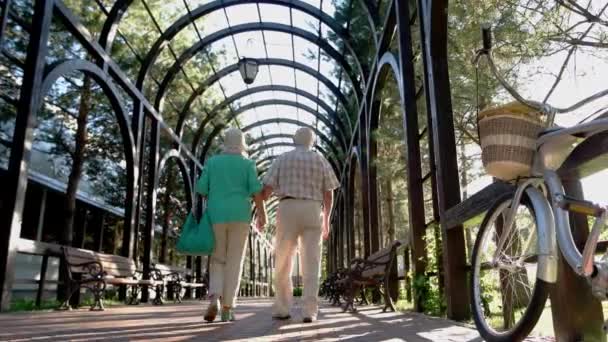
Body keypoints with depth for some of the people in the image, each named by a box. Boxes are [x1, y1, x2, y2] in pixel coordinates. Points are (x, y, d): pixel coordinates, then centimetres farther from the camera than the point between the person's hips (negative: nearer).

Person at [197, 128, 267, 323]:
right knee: (234, 262, 4)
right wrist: (262, 215, -7)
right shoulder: (247, 164, 6)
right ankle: (227, 309, 0)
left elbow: (201, 189, 4)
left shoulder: (212, 162, 10)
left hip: (216, 216, 1)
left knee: (217, 261, 10)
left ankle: (214, 300, -13)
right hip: (239, 216, -1)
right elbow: (256, 190, -7)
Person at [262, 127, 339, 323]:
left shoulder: (281, 159, 10)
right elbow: (329, 194, 7)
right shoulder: (321, 160, 11)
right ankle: (309, 311, -10)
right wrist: (327, 221, 12)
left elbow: (267, 188, 1)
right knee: (310, 264, -1)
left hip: (287, 211, 0)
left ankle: (283, 309, 8)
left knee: (283, 264, 8)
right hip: (312, 213, 1)